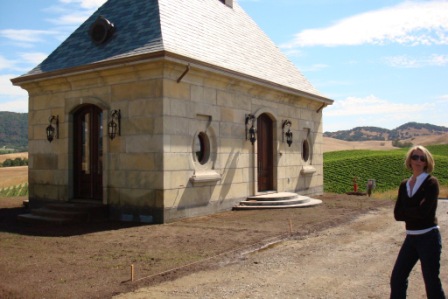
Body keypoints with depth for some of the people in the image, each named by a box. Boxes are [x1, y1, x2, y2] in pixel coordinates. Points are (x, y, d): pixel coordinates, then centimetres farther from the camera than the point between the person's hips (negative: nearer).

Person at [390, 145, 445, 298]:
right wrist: (415, 211, -12)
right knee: (397, 278, 10)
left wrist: (406, 211, -6)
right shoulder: (404, 185, 7)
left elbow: (423, 211, -21)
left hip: (429, 238, -6)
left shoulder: (431, 182, -9)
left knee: (432, 282, 1)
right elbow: (397, 214, 0)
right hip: (411, 238, 6)